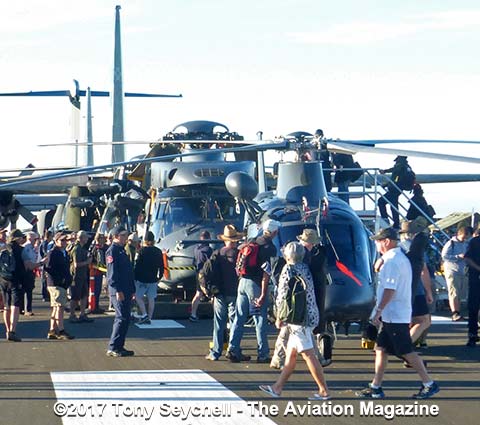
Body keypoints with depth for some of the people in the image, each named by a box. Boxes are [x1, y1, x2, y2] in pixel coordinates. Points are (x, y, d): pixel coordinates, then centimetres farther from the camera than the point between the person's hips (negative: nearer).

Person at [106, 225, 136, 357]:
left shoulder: (122, 250, 19)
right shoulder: (112, 251, -10)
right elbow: (112, 272, -17)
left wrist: (132, 290, 18)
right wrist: (118, 290, -22)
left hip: (126, 291, 10)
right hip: (118, 292, -10)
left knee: (125, 318, 11)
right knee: (122, 318, -12)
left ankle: (119, 346, 17)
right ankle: (113, 348, -10)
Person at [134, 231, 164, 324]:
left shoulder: (142, 250, -10)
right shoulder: (158, 252, 6)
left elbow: (137, 265, -11)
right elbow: (161, 266, 11)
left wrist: (135, 277, -4)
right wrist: (159, 276, 22)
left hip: (142, 279, -5)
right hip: (153, 279, 5)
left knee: (138, 296, 5)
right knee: (151, 299, 8)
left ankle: (144, 315, -9)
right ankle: (149, 318, 9)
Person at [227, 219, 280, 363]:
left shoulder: (253, 242, 11)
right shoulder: (269, 247, -10)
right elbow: (266, 273, -16)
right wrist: (263, 295, -17)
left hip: (243, 281, 6)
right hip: (256, 285, -6)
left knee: (239, 318, 11)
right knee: (260, 320, 1)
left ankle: (233, 350, 9)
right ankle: (263, 354, 4)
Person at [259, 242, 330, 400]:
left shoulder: (289, 269, -11)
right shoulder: (305, 268, 12)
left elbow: (283, 296, -11)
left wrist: (279, 318, -1)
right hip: (310, 314, 9)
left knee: (308, 355, -7)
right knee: (290, 353, 14)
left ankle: (324, 391, -7)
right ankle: (277, 387, 20)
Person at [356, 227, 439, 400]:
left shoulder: (392, 261, -18)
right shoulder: (401, 258, 15)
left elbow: (390, 290, -23)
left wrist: (378, 311, -20)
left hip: (394, 316, -10)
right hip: (392, 315, 10)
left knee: (407, 351, -5)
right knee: (381, 349, 11)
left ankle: (429, 384, 0)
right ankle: (375, 387, 14)